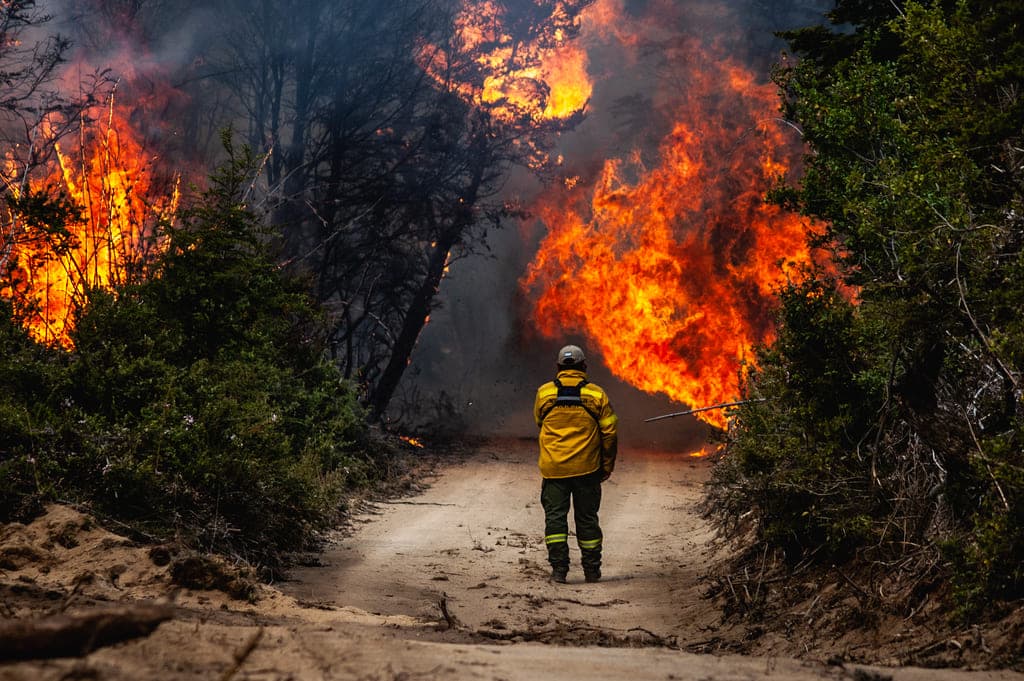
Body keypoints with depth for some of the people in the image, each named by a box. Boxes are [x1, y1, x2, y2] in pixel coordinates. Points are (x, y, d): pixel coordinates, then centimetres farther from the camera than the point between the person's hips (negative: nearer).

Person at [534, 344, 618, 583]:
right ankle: (591, 570, 15)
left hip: (553, 468, 0)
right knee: (587, 518, 10)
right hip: (586, 469, 0)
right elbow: (610, 432, -2)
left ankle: (559, 568, -1)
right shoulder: (596, 394, -3)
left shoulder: (544, 393, -1)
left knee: (555, 517, 5)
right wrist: (607, 465, 8)